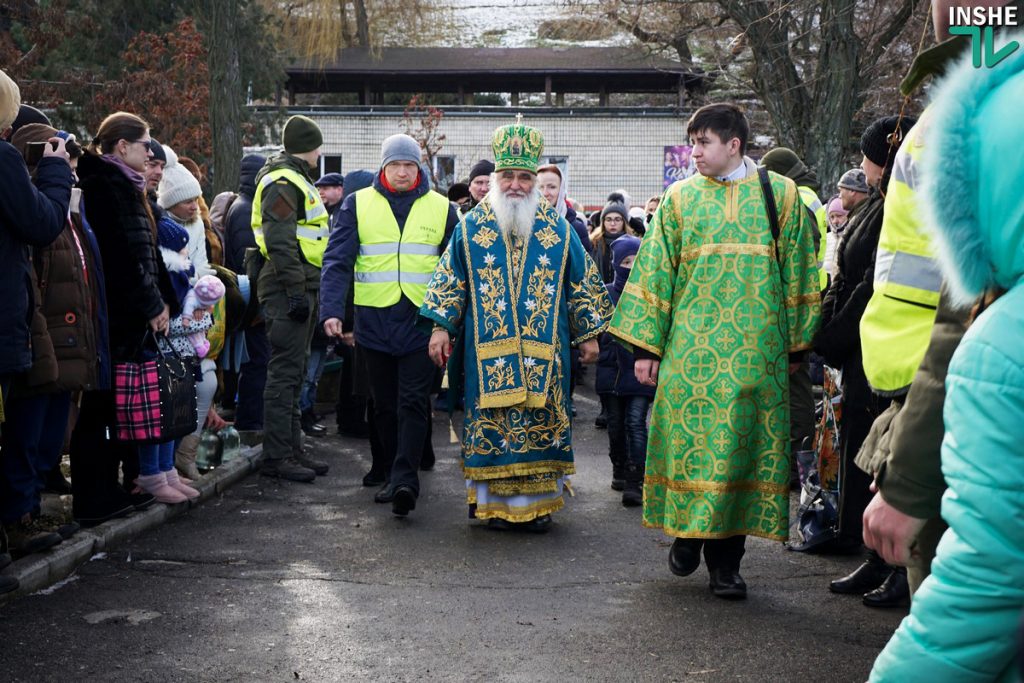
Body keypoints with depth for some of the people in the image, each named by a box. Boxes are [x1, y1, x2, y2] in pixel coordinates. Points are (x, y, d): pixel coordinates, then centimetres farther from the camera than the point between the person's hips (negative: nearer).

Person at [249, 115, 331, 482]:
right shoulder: (283, 183, -12)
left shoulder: (295, 180, 22)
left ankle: (291, 449, 20)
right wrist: (296, 292, -25)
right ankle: (276, 456, -5)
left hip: (300, 289, 11)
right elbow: (280, 243, -22)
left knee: (293, 372, 13)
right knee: (285, 372, -8)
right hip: (289, 290, -11)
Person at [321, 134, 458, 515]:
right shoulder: (358, 204, 6)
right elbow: (337, 260, 0)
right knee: (385, 405, 10)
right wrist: (332, 310, -13)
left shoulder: (441, 209, 6)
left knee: (413, 403, -9)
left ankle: (404, 480, -12)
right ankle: (395, 476, 21)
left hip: (421, 321, -1)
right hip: (374, 322, 2)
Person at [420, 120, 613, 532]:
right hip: (488, 350, 0)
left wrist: (588, 334, 9)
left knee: (542, 418, 0)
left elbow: (582, 284, 11)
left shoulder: (558, 231, 7)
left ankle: (537, 503, 10)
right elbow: (450, 280, 8)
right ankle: (494, 502, 10)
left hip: (544, 350, 1)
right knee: (491, 421, 0)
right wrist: (441, 328, 1)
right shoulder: (470, 228, 6)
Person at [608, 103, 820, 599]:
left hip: (755, 349, 0)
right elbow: (654, 273, 7)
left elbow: (797, 274, 9)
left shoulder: (781, 195, 6)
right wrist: (646, 346, 1)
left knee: (742, 443, 0)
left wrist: (795, 346, 8)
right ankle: (687, 532, 22)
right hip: (690, 347, 1)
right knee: (688, 440, 1)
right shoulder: (679, 198, 8)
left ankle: (724, 559, 9)